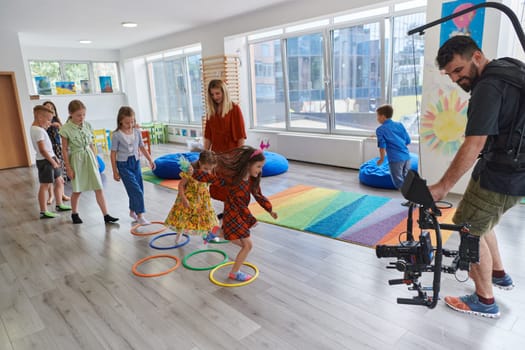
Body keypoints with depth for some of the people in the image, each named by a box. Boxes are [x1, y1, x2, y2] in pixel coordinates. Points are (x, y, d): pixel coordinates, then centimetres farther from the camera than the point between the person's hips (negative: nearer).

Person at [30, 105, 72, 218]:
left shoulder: (36, 128, 14)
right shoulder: (39, 131, -17)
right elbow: (42, 150, -22)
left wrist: (55, 158, 9)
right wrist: (53, 162, -16)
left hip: (50, 159, 10)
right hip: (45, 161, -10)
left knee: (60, 181, 16)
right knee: (45, 185, -4)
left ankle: (59, 204, 27)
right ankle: (43, 212, 4)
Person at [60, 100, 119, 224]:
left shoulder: (87, 125, 2)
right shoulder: (66, 129, -10)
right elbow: (64, 149, -7)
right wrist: (68, 167, -7)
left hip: (89, 157, 3)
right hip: (77, 159, -3)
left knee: (98, 188, -1)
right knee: (77, 190, 10)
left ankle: (106, 215, 1)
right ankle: (74, 214, 32)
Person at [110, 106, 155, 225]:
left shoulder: (137, 132, 1)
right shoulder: (117, 135, -12)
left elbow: (142, 147, 12)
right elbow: (113, 154, -7)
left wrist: (150, 160, 9)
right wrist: (115, 171, -6)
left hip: (136, 163, 5)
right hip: (124, 165, -5)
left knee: (138, 190, 12)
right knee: (136, 191, -10)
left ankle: (132, 211, 32)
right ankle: (140, 215, -1)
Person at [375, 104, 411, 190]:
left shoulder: (380, 130, -2)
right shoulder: (399, 124, 12)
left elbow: (382, 146, -7)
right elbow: (408, 141, 14)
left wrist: (382, 158, 4)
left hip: (395, 158, -5)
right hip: (406, 156, 5)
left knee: (399, 183, 2)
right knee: (406, 178, 18)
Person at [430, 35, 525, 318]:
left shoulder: (489, 86, -21)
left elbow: (473, 146, -28)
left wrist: (442, 187, -24)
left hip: (501, 175, -10)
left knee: (468, 230, 1)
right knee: (478, 220, 24)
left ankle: (485, 301, 16)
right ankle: (498, 274, 42)